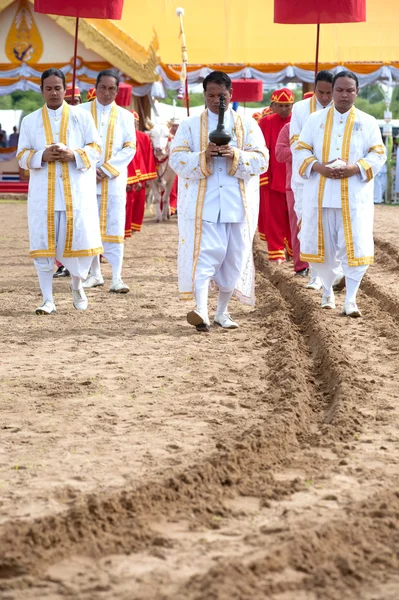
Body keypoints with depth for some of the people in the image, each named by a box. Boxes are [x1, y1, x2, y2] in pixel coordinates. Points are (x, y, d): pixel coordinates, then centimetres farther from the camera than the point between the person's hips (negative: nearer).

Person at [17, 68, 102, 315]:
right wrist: (42, 156, -14)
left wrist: (73, 155, -15)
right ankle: (48, 299, 1)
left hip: (77, 190, -1)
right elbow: (22, 156, 7)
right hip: (43, 193, 1)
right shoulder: (30, 121, 10)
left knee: (81, 239, -4)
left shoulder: (82, 118, 7)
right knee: (43, 245, -4)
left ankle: (77, 284, 25)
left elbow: (95, 149, 3)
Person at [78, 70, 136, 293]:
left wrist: (106, 169, -9)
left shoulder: (125, 116, 7)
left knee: (114, 229, -6)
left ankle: (117, 278, -9)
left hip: (114, 180, 0)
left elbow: (130, 148, 1)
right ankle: (95, 274, 15)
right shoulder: (81, 112, 5)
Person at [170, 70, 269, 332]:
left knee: (234, 257, 5)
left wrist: (236, 156, -17)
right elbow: (177, 159, -1)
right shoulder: (190, 126, 9)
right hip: (203, 203, -2)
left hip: (238, 203, 2)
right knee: (205, 255, -15)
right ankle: (201, 311, -24)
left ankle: (222, 312, 18)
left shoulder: (248, 125, 10)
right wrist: (203, 157, -18)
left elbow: (261, 160, 1)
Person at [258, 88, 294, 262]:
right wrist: (262, 176, -9)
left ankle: (294, 249, 23)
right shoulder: (266, 122, -2)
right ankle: (276, 252, 9)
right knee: (274, 216, 2)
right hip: (272, 177, -1)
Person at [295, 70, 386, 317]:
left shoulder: (368, 122, 3)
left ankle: (351, 299, -5)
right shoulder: (316, 120, 6)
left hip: (354, 197, -1)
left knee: (355, 247, -8)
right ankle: (328, 291, 25)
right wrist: (320, 168, -15)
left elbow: (378, 154, -1)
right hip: (321, 195, 1)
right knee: (324, 247, 8)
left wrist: (353, 169, -17)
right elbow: (301, 151, 3)